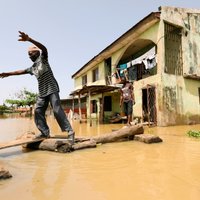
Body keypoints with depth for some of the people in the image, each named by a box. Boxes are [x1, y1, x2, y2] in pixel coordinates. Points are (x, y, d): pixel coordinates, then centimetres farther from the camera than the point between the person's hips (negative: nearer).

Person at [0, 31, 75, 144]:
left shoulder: (43, 59, 1)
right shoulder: (33, 68, 22)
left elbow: (44, 48, -19)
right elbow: (22, 71, 34)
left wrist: (28, 39, -32)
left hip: (52, 89, -8)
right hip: (42, 92, 8)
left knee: (57, 110, -16)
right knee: (38, 111, 0)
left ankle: (70, 131, -13)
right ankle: (45, 132, 3)